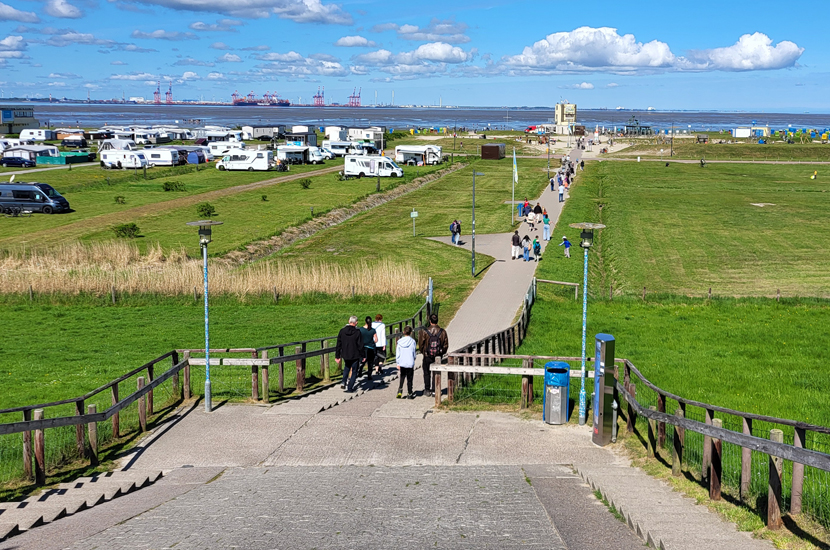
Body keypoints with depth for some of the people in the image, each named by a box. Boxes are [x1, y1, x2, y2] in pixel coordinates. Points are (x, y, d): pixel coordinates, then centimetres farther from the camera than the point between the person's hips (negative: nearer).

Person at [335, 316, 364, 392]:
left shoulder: (342, 331, -3)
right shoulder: (357, 332, -15)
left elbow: (338, 345, 1)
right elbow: (360, 346, -12)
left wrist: (337, 356, 8)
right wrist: (362, 356, -1)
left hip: (345, 355, 4)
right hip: (355, 356, -4)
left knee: (346, 368, 30)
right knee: (354, 371, 10)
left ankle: (344, 382, 16)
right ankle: (350, 387, 8)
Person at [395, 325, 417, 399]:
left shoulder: (400, 342, -3)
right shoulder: (412, 342, -9)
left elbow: (397, 354, 0)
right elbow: (414, 353, -1)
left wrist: (397, 363, 6)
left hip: (402, 363, 2)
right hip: (410, 363, -2)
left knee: (402, 378, 15)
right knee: (409, 379, 8)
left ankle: (400, 391, 0)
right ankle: (409, 394, 13)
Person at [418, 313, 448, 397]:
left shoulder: (425, 332, -13)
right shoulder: (442, 332, -7)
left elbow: (421, 345, -5)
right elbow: (446, 344, 0)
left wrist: (423, 352, 13)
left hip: (427, 356, -2)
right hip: (438, 357, 2)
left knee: (427, 373, 13)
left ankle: (427, 390, 16)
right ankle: (434, 391, 11)